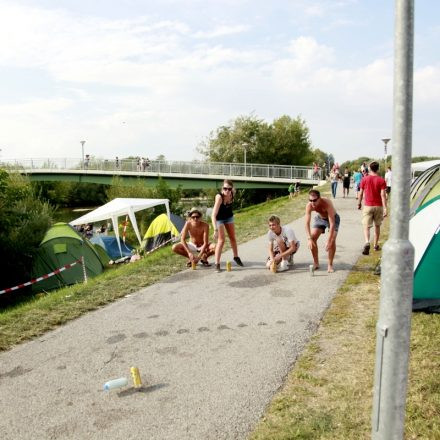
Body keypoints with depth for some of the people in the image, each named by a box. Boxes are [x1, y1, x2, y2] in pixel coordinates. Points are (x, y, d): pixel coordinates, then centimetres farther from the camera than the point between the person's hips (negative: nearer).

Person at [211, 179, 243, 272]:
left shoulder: (232, 194, -22)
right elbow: (213, 215, -44)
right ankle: (217, 264, -4)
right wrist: (215, 230, -50)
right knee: (221, 240, -10)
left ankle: (236, 257, 36)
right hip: (219, 219, -5)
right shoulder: (219, 197, -37)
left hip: (229, 217, 5)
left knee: (232, 237, 16)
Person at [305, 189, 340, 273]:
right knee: (312, 238, -9)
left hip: (333, 218, -4)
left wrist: (328, 241, -47)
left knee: (332, 240, -20)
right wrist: (309, 239, -43)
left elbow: (332, 224, -42)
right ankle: (316, 263, 9)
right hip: (319, 218, 4)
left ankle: (330, 265, -5)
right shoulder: (309, 206, -29)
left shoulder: (327, 204, -40)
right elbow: (307, 223, -31)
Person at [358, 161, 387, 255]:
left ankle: (367, 242, -29)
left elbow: (361, 193, 3)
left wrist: (359, 203, 18)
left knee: (366, 226, -3)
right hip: (378, 206, 1)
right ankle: (376, 245, 27)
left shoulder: (365, 179, -3)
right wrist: (385, 208, -12)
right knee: (377, 226, 17)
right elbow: (383, 195, -11)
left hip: (368, 206, -1)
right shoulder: (381, 180, -5)